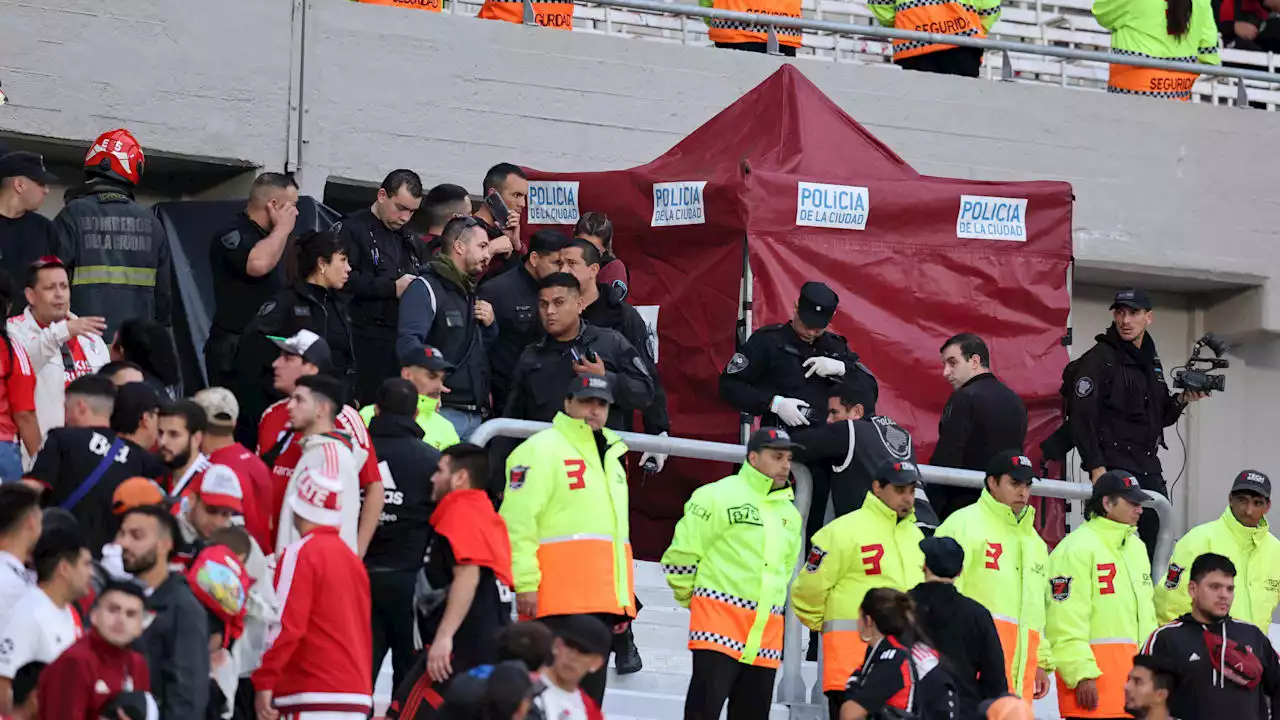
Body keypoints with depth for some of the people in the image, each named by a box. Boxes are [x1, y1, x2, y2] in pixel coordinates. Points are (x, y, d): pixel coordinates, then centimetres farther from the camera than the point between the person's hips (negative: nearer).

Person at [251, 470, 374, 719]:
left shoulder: (301, 553, -7)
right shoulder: (351, 557, 18)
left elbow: (286, 625, -15)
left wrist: (264, 682, -12)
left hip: (316, 697, -8)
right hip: (356, 696, 8)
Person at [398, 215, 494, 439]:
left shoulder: (471, 292, 23)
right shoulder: (426, 288, -6)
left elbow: (491, 351, 31)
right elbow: (407, 342, -20)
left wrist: (489, 325, 9)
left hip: (475, 414, 9)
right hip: (442, 410, -9)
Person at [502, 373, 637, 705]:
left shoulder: (611, 454, 22)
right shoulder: (542, 450, -6)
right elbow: (518, 520, -13)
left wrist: (623, 598, 23)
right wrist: (526, 584, -19)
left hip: (602, 600, 9)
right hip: (560, 599, -9)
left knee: (590, 694, 10)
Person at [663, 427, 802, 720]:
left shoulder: (789, 514, 17)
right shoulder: (719, 496, -6)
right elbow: (682, 553, -5)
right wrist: (693, 598, 5)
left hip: (767, 633, 7)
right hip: (719, 621, -7)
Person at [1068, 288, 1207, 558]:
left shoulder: (1151, 361, 18)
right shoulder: (1100, 359, -6)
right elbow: (1081, 416, -13)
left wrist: (1181, 400, 3)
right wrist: (1096, 467, -19)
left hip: (1148, 468, 8)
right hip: (1113, 466, -7)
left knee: (1160, 544, 4)